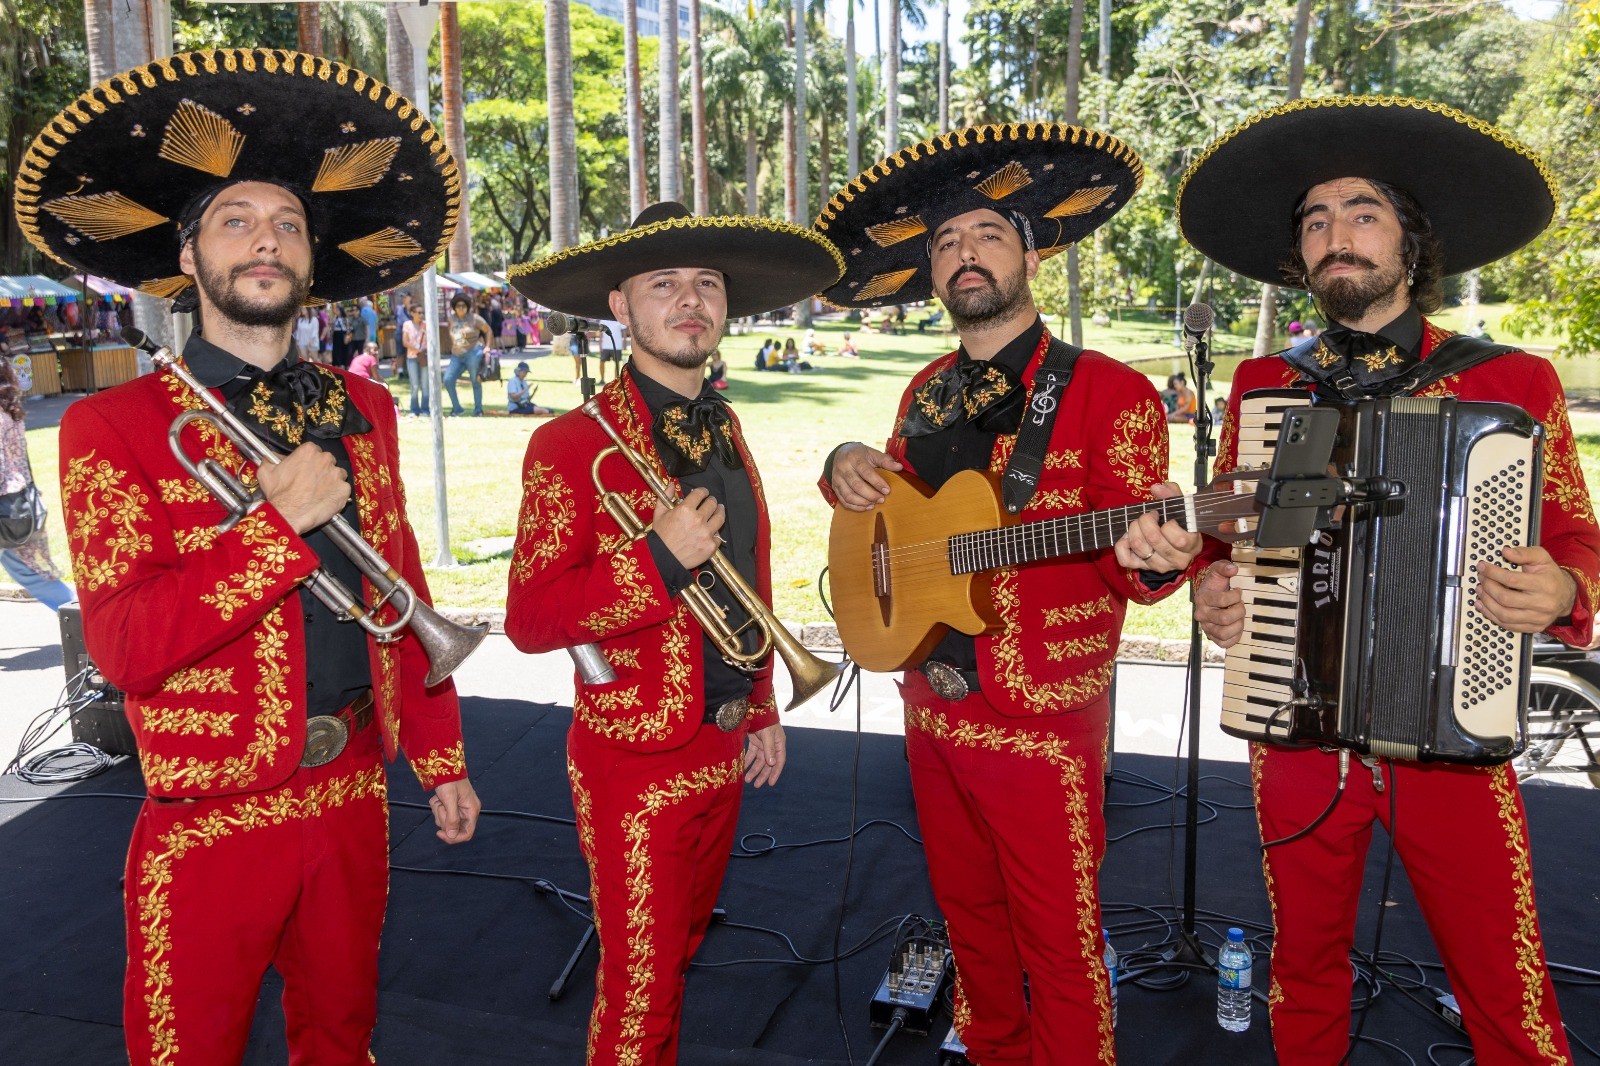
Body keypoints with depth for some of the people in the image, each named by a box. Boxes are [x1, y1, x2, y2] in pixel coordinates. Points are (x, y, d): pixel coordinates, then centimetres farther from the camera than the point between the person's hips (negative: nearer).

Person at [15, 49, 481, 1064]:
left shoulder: (363, 410, 5)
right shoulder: (112, 426, -8)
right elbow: (126, 649, -17)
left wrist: (441, 760, 10)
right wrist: (282, 523, -23)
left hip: (353, 798, 4)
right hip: (211, 819, -4)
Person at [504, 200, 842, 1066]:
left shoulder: (722, 432, 7)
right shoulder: (574, 443, -15)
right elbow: (529, 618, -18)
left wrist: (760, 710, 16)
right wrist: (659, 558, -28)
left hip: (724, 748, 7)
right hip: (637, 758, -7)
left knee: (678, 953, 23)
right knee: (640, 985, 8)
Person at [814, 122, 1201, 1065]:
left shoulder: (1104, 391, -10)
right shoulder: (928, 393, 9)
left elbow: (1126, 557, -13)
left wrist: (1152, 555, -37)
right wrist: (849, 467, 0)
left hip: (1043, 726, -6)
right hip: (932, 706, 6)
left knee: (1059, 944, 7)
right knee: (970, 918, 22)